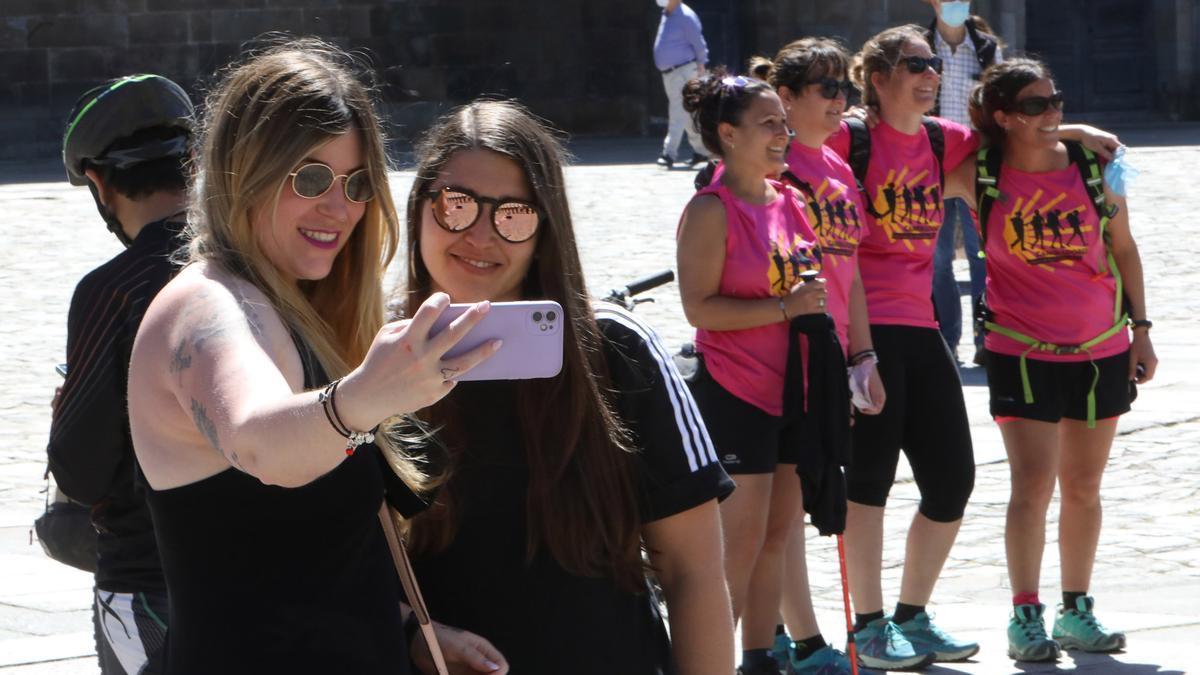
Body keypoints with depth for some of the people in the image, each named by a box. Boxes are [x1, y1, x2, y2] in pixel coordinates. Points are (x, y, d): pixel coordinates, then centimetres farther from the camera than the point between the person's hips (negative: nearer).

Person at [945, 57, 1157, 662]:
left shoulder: (1093, 165, -2)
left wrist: (1140, 327, 7)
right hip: (1021, 354, -3)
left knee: (1083, 487, 11)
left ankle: (1076, 612, 23)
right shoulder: (979, 176, -8)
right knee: (1033, 484, -11)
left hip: (1101, 350, 3)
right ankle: (1025, 618, -1)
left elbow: (1123, 249, 7)